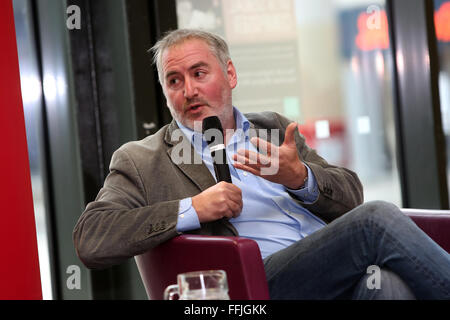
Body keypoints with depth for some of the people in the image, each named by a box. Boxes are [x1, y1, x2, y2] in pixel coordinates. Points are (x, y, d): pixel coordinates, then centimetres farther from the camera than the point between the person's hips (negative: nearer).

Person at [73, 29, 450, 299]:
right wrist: (192, 209, -8)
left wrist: (299, 177, -5)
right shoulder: (141, 161, 13)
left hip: (341, 273, 4)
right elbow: (90, 241, -1)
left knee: (385, 282, -33)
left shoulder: (273, 128, 25)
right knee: (378, 219, -26)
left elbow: (351, 196, 19)